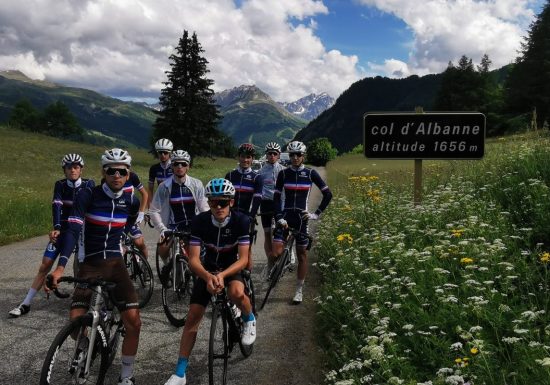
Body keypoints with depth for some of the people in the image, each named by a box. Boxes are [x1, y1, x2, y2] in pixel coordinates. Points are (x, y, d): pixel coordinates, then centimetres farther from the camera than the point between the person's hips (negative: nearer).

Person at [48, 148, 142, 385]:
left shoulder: (131, 201, -2)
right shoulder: (87, 195, -11)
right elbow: (73, 230, -21)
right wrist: (60, 267, -32)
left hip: (115, 263, 2)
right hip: (89, 264, -1)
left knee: (133, 320, -12)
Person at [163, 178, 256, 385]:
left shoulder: (241, 221, -24)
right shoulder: (200, 221, -20)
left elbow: (243, 258, -24)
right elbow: (193, 259, -23)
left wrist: (222, 275, -41)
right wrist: (208, 276, -43)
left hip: (232, 268, -2)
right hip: (208, 269, 2)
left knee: (236, 292, -36)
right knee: (192, 318, -5)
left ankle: (249, 320, 0)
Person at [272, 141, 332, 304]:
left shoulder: (311, 173, -2)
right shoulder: (283, 174, 1)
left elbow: (328, 194, 0)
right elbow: (276, 197, 0)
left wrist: (316, 214, -4)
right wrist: (279, 217, -13)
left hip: (302, 217, 0)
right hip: (285, 216, 0)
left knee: (302, 254, 6)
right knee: (275, 253, -15)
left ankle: (299, 290, 20)